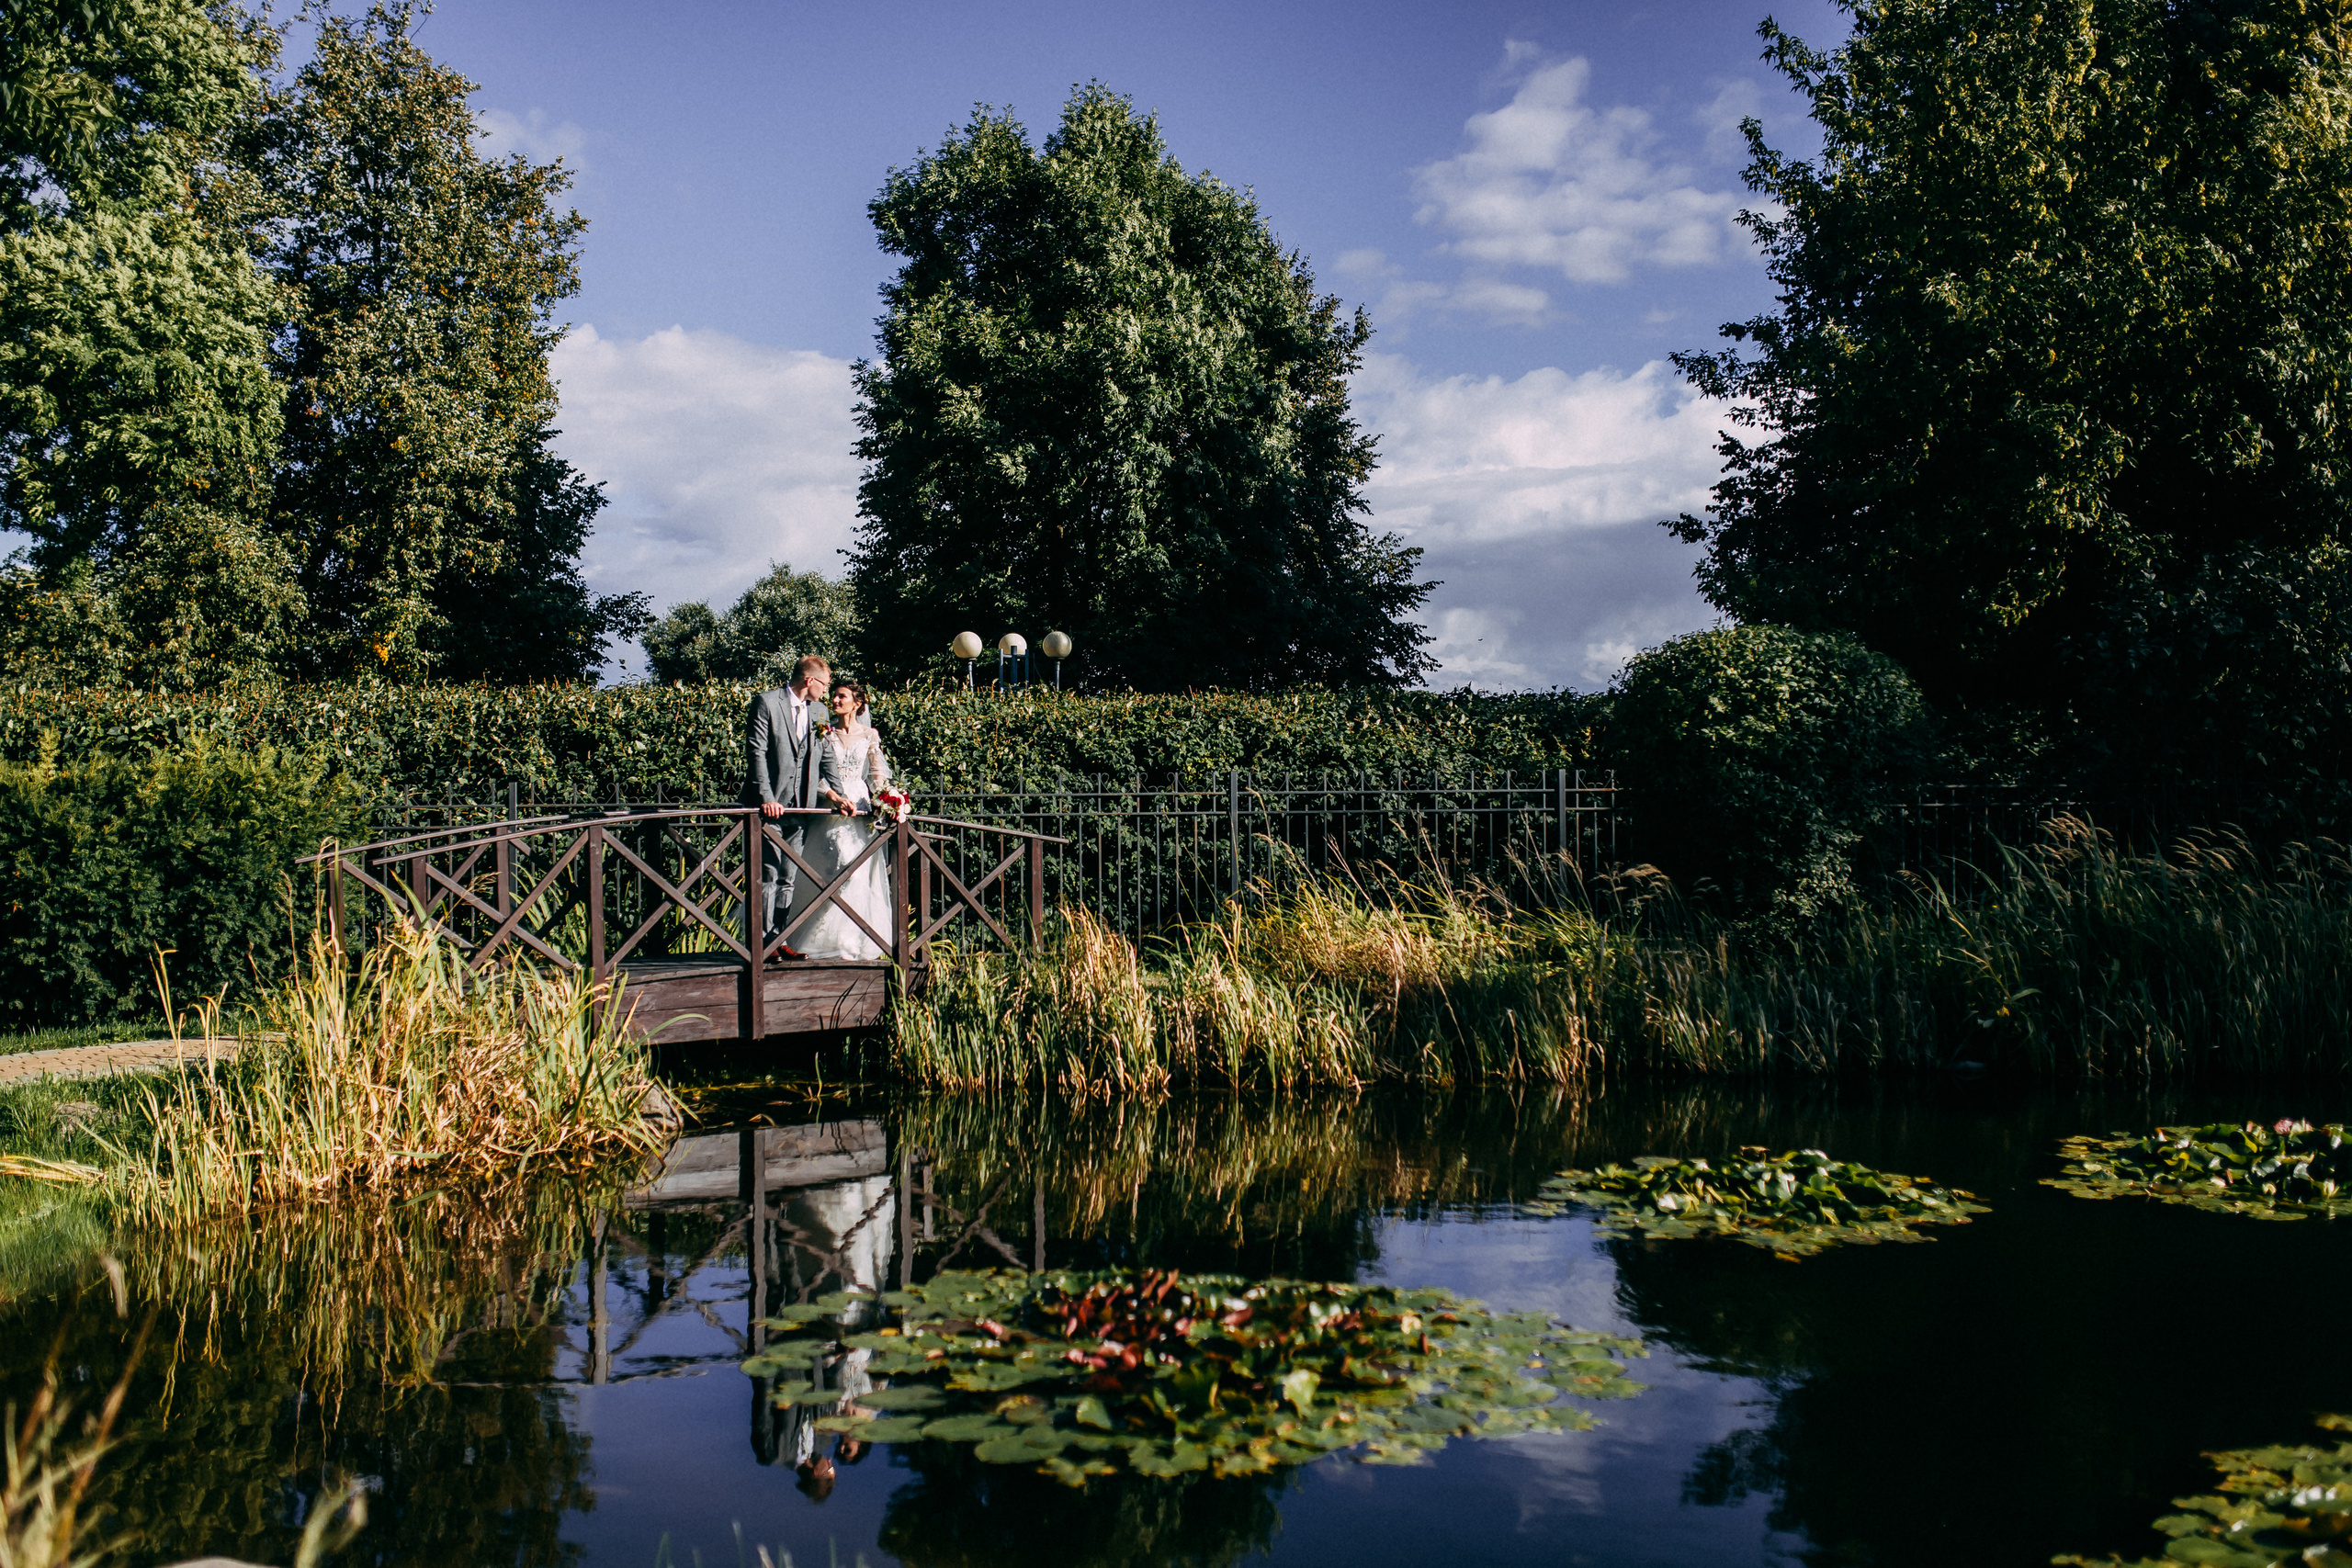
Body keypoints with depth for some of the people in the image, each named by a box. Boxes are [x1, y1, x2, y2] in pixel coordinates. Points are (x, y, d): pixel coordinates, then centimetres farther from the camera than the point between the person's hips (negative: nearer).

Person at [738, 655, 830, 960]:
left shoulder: (818, 712, 15)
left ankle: (778, 938, 12)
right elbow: (756, 752, -11)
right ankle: (763, 939, 0)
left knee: (788, 879, 7)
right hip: (770, 807, -6)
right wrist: (766, 797, -19)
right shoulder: (767, 703, -5)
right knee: (768, 875, -6)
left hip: (799, 809, 6)